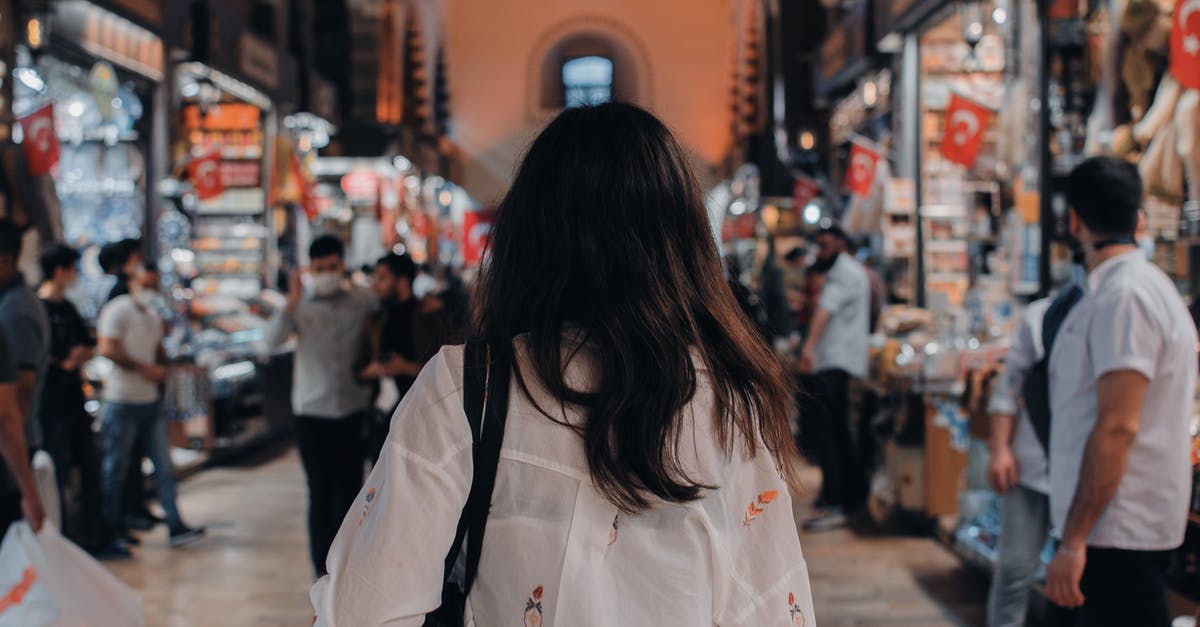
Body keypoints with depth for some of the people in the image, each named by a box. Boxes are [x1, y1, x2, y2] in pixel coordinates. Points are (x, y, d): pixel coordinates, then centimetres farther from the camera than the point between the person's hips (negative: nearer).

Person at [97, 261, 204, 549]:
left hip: (149, 401, 7)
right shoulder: (118, 310, -8)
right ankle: (112, 527, 13)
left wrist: (162, 369, 3)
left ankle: (175, 527, 4)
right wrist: (146, 369, -15)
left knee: (164, 466, 3)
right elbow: (108, 350, -19)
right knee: (116, 468, 2)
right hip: (122, 403, -7)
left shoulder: (154, 316, 17)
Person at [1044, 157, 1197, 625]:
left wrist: (1074, 539, -22)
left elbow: (1117, 426, -23)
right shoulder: (1147, 284, 16)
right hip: (1124, 527, 10)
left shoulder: (1123, 296, -16)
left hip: (1118, 531, -10)